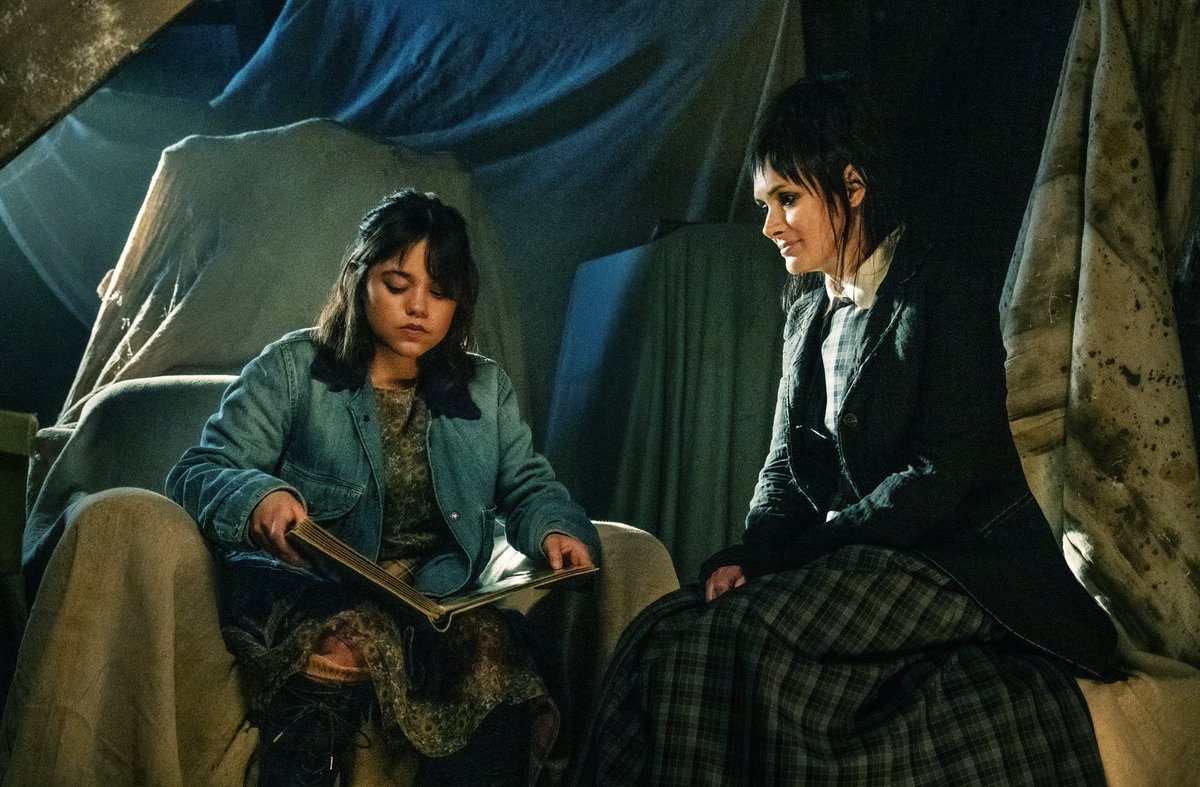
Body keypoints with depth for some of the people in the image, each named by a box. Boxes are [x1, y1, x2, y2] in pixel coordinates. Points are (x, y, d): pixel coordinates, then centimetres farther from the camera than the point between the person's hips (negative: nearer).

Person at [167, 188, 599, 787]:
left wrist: (557, 530, -3)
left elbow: (528, 486, 22)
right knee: (350, 637, -40)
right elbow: (199, 473, 1)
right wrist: (258, 498, -24)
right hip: (306, 593, -3)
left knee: (491, 643, -33)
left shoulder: (485, 389, 20)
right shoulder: (292, 369, 7)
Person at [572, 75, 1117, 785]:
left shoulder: (943, 296, -9)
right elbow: (787, 467, 14)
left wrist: (803, 549, -16)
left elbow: (941, 475, -16)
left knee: (747, 632, -28)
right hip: (856, 564, 7)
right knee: (675, 631, -16)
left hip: (963, 562, -7)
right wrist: (749, 555, -6)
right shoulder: (809, 309, 14)